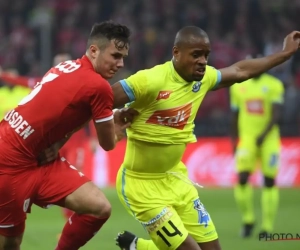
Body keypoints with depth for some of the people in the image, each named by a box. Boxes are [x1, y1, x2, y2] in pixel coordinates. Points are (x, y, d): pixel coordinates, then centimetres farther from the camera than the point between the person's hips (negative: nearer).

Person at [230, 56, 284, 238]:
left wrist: (264, 134, -21)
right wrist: (234, 141, 13)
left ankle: (267, 226, 7)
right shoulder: (238, 86, 8)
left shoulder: (274, 85, -2)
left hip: (269, 139, -2)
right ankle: (248, 219, 6)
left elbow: (276, 115, -9)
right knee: (242, 179, -12)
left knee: (269, 182, 0)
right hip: (247, 139, 2)